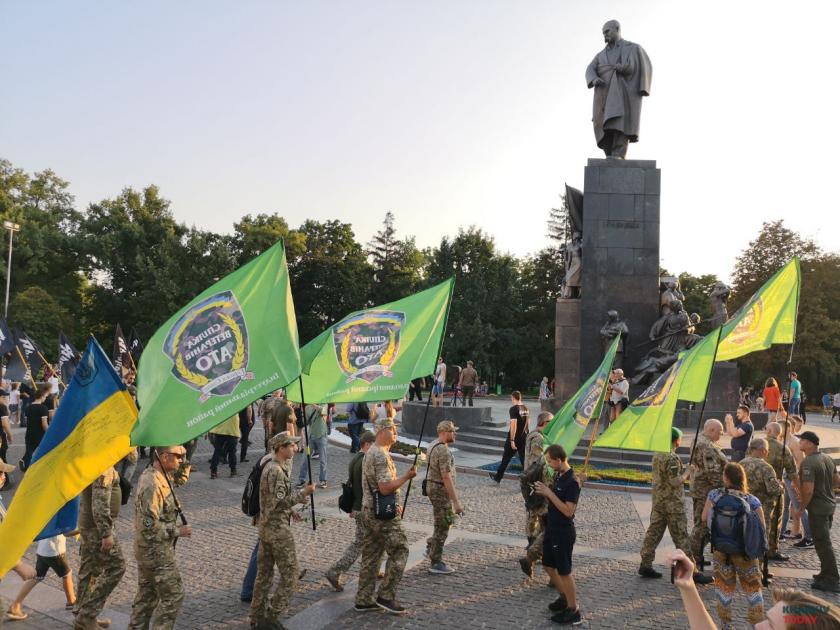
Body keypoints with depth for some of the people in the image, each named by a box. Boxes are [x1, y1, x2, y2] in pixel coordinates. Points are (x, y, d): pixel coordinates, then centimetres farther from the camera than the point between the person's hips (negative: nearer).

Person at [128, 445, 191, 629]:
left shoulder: (151, 475, 4)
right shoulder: (152, 484, -26)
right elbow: (149, 525, -27)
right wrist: (177, 531, -18)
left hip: (148, 550, 10)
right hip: (157, 551, -10)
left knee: (147, 594, 20)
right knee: (173, 595, 0)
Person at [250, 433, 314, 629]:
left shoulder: (270, 466, 11)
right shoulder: (277, 472, -20)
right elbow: (278, 504, -24)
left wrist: (297, 498, 12)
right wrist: (302, 494, -25)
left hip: (266, 526, 10)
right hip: (278, 529, -10)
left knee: (264, 573, 15)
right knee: (289, 576, -1)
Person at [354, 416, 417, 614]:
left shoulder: (370, 453, 16)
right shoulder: (381, 455, -18)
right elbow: (385, 488, -25)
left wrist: (394, 504, 25)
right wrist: (406, 477, -17)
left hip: (370, 510, 10)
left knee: (371, 555, 13)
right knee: (399, 552, -2)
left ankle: (364, 600, 18)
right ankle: (386, 596, 1)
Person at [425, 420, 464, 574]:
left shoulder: (432, 446, 8)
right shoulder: (444, 451, -23)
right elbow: (446, 478, -27)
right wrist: (456, 502, -25)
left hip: (432, 485, 10)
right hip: (440, 490, -10)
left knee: (447, 520, 22)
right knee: (442, 526, 1)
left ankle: (431, 546, 28)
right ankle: (436, 563, 9)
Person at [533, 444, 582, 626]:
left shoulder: (572, 482, -23)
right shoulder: (558, 476, 4)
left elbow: (568, 511, -26)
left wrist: (549, 493, -25)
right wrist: (544, 491, -4)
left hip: (564, 532, -9)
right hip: (552, 528, 9)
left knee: (564, 571, 1)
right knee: (548, 566, 19)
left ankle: (573, 611, 14)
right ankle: (564, 597, 37)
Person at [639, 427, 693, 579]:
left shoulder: (657, 455, 8)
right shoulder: (672, 458, -19)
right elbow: (675, 482, -23)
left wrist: (684, 471, 13)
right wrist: (688, 471, -8)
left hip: (658, 501, 8)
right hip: (673, 503, -8)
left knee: (654, 532, 9)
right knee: (681, 536, 2)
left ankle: (645, 565, 10)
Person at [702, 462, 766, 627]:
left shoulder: (714, 495, -3)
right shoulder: (752, 501, -5)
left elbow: (705, 518, 7)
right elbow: (761, 528, -3)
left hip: (720, 549, 1)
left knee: (724, 586, 15)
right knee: (752, 587, 15)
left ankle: (726, 624, 21)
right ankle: (758, 623, 18)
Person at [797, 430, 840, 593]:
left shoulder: (808, 462, -22)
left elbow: (808, 490, -26)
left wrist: (801, 508, -13)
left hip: (817, 508, -9)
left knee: (822, 543, -1)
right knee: (824, 542, 21)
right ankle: (827, 574, 31)